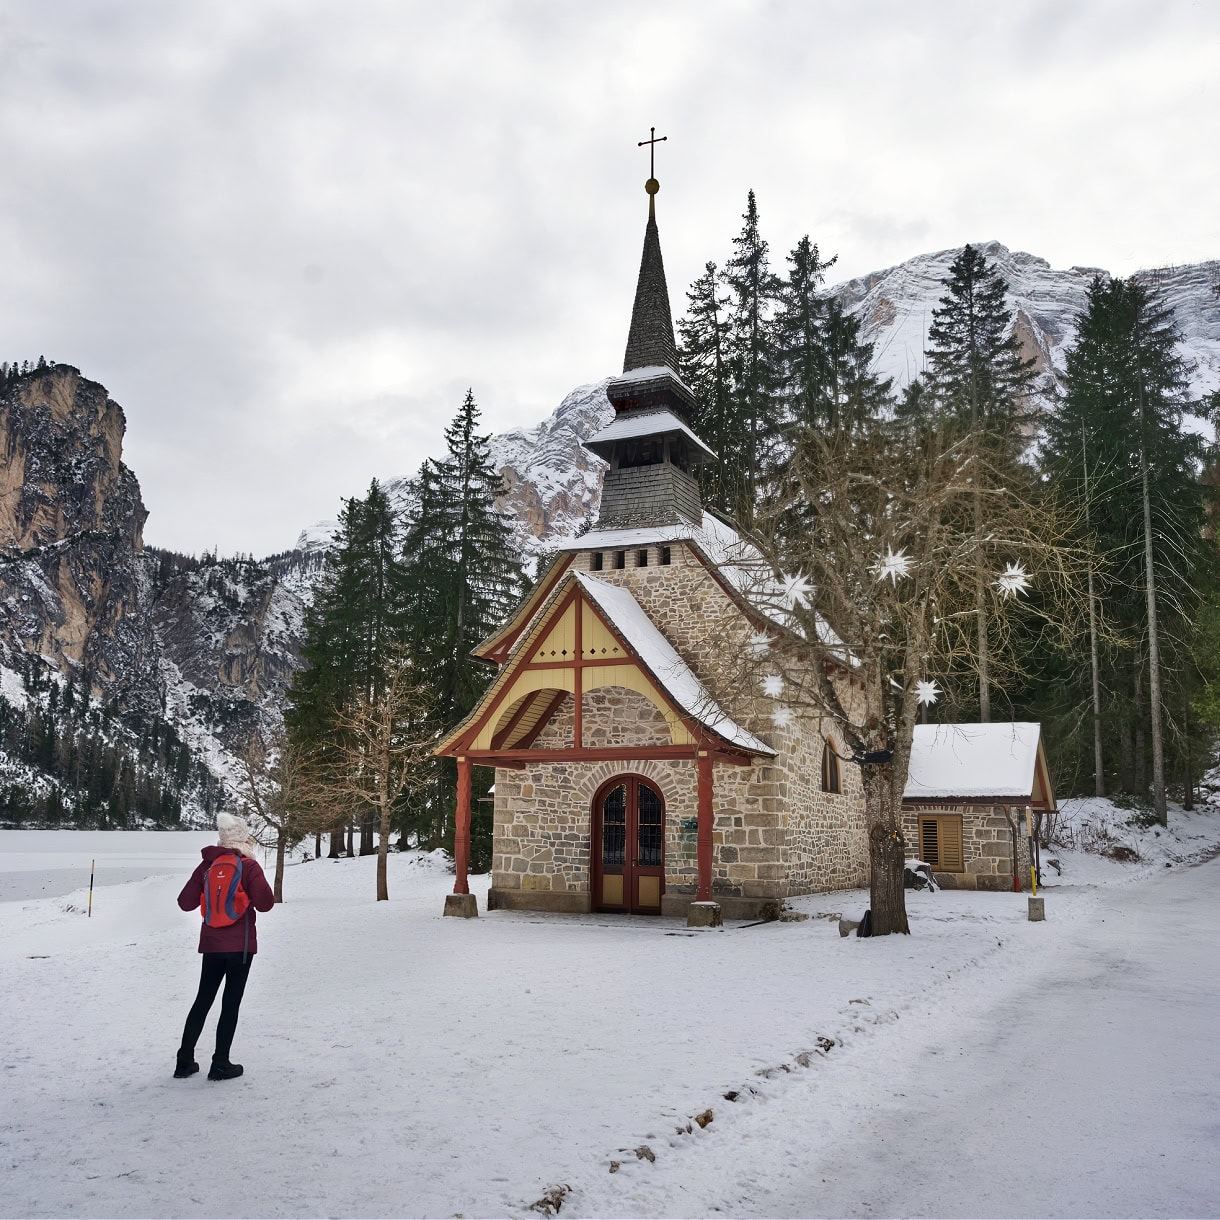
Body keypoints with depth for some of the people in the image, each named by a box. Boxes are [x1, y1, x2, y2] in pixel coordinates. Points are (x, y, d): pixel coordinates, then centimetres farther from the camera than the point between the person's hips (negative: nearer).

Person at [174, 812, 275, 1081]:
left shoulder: (207, 865, 3)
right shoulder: (249, 866, -10)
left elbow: (185, 902, 4)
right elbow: (265, 903, -13)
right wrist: (258, 889, 6)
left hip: (211, 943, 5)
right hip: (240, 945, -4)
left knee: (203, 999, 16)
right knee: (231, 1003, 2)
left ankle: (185, 1061, 18)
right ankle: (220, 1064, 3)